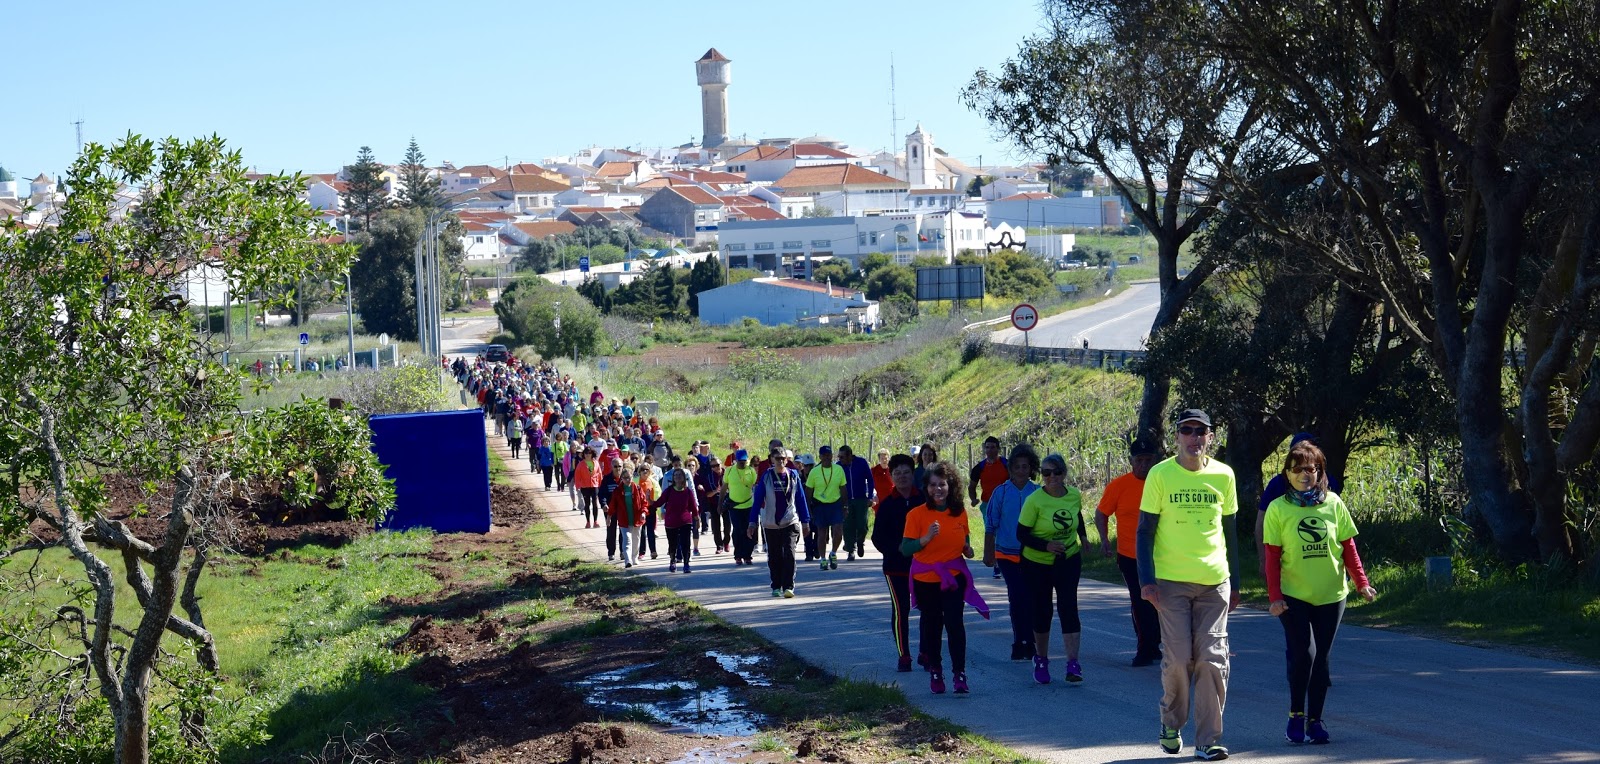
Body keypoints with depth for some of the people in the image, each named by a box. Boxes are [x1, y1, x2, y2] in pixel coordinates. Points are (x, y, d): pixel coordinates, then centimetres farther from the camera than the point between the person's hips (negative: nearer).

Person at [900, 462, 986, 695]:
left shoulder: (959, 512, 2)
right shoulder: (916, 514, -10)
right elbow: (905, 548, -13)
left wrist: (967, 548, -4)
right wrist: (926, 538, -27)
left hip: (954, 576, 1)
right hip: (925, 579, -1)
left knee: (955, 623, -10)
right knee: (932, 625, 9)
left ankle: (959, 673, -2)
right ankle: (934, 671, 25)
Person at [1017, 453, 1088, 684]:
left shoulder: (1074, 494, -4)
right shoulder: (1034, 500, -18)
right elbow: (1021, 534, -16)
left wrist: (1083, 535, 12)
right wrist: (1046, 546, -27)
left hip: (1068, 561, 2)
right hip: (1037, 563, -2)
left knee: (1068, 608, -11)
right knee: (1041, 611, 6)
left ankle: (1073, 664, -14)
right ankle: (1041, 660, 25)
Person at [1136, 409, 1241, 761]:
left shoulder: (1223, 475, 7)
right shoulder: (1160, 475, -1)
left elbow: (1230, 531, 14)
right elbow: (1145, 530, 0)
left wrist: (1234, 582, 13)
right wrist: (1146, 580, -8)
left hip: (1214, 582, 2)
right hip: (1172, 582, -2)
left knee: (1213, 660, -2)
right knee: (1178, 658, -4)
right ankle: (1171, 724, 21)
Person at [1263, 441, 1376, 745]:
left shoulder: (1333, 503, 2)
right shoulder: (1278, 508, -3)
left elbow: (1348, 547, 5)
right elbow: (1272, 557, -4)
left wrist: (1362, 582, -4)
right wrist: (1274, 596, -10)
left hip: (1331, 595, 2)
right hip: (1293, 595, -2)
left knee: (1321, 658, 7)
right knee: (1303, 653, -13)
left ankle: (1315, 719, 17)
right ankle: (1296, 714, 5)